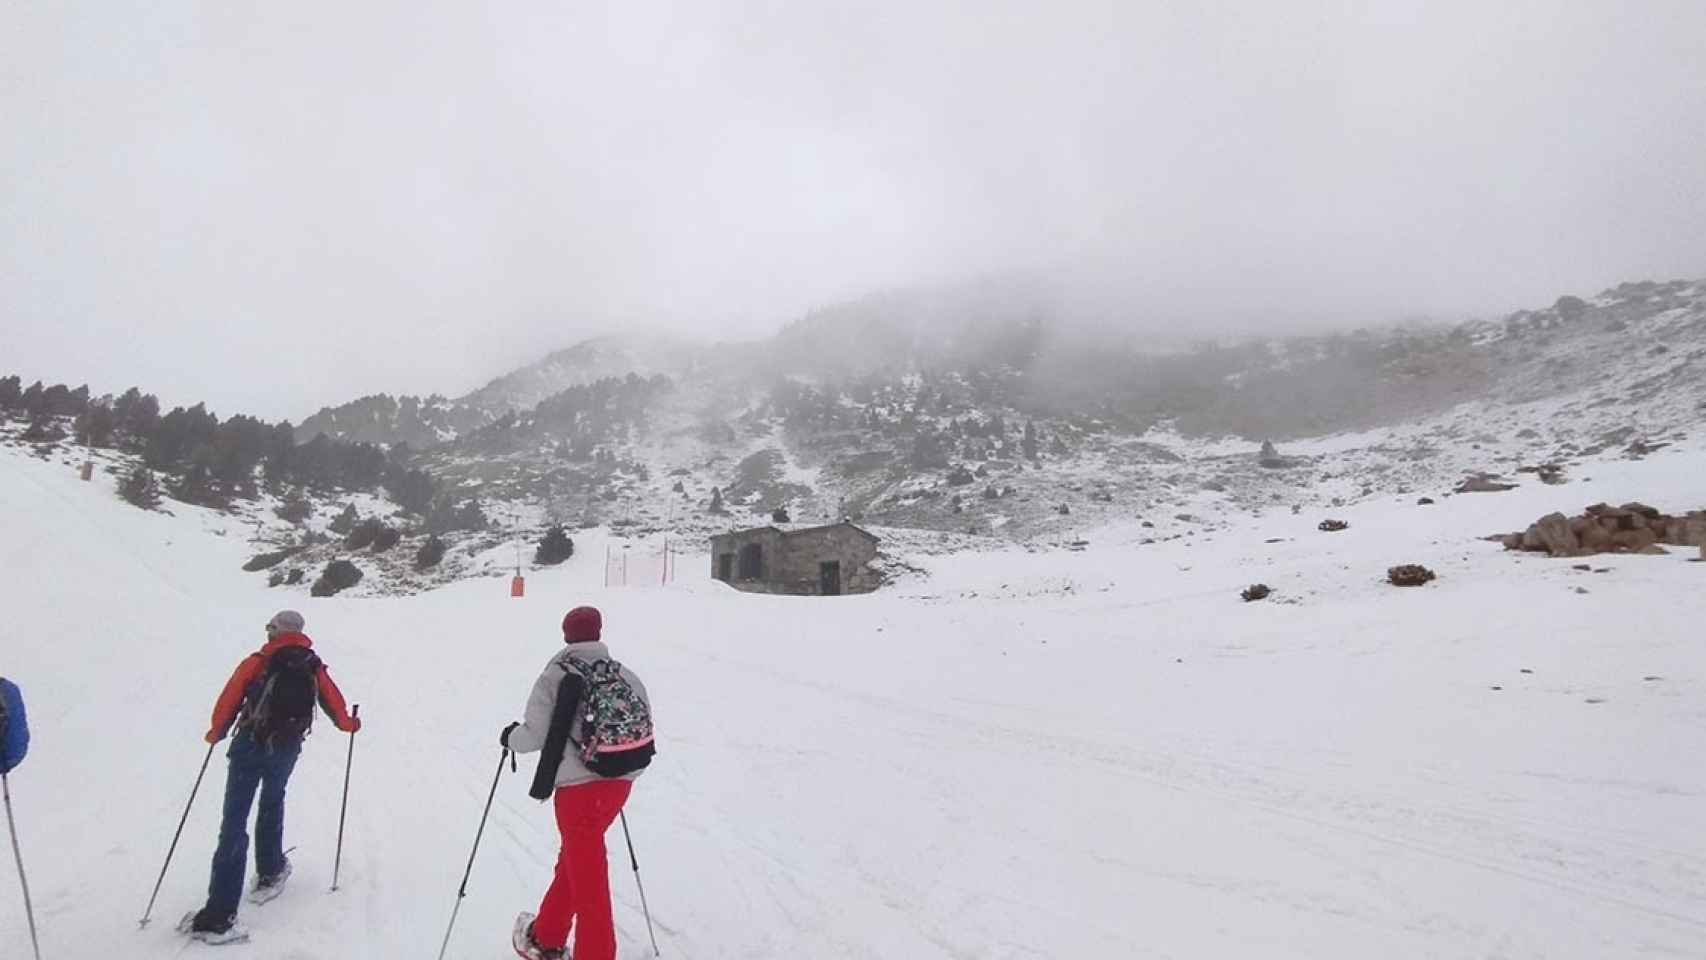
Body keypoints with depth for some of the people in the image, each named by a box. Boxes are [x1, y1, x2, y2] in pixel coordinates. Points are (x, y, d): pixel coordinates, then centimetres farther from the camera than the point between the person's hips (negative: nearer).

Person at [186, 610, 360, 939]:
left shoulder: (257, 662, 0)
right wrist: (349, 724, 32)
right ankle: (269, 871, 36)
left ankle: (221, 912, -6)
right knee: (272, 804, 29)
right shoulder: (313, 668, 9)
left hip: (249, 745, -3)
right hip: (286, 749, 3)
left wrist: (216, 732, 13)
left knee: (234, 822, -3)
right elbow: (333, 701, 14)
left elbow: (230, 698, -4)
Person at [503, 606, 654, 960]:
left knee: (588, 875, 6)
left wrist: (510, 737, 12)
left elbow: (534, 734, -10)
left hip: (579, 785, -5)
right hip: (620, 781, 5)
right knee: (574, 858, 24)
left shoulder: (556, 676, -9)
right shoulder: (624, 675, 3)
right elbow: (645, 721, 5)